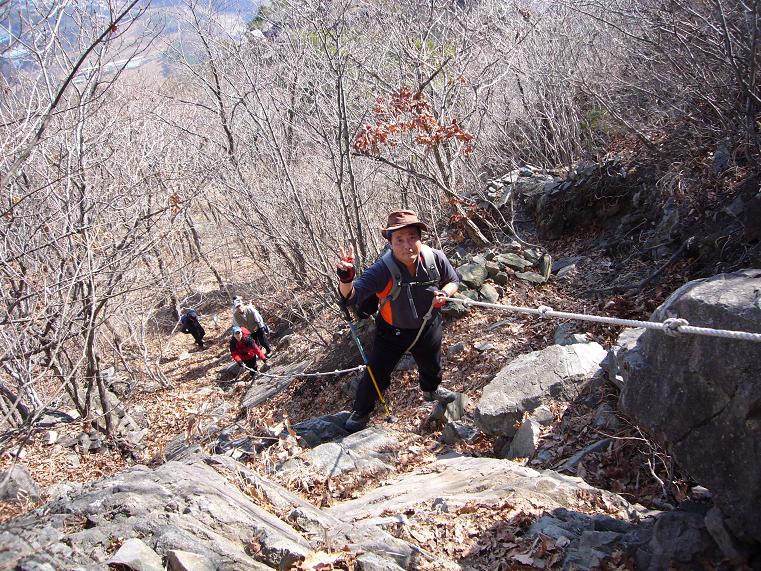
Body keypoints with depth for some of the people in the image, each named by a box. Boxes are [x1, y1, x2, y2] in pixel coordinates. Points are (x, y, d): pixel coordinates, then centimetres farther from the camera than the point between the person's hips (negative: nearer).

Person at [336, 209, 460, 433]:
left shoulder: (435, 259, -25)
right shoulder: (382, 270, -35)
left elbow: (453, 281, -5)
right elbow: (351, 296, -44)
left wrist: (444, 293, -27)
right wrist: (346, 280, -66)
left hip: (428, 327, 4)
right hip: (392, 331, -3)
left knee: (431, 364, 28)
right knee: (376, 374, -2)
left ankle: (431, 390, 64)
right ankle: (361, 412, 28)